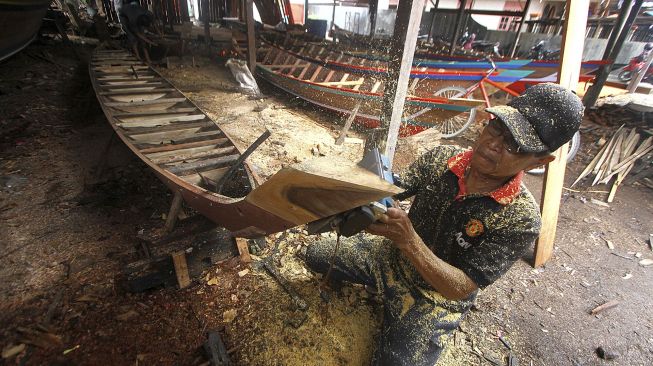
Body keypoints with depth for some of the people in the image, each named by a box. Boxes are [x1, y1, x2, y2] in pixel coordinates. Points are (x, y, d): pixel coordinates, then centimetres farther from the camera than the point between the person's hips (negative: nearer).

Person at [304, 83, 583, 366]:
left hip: (436, 297, -2)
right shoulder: (442, 158, -15)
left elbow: (460, 289, -27)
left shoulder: (521, 219, -26)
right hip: (392, 255, 4)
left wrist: (409, 241, -44)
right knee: (315, 255, 8)